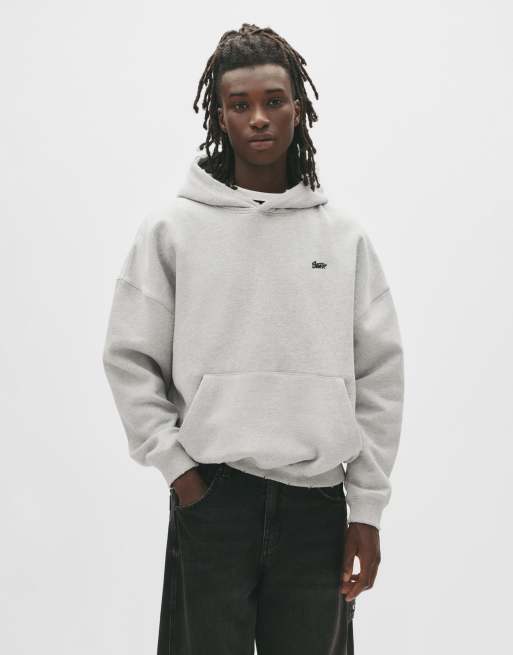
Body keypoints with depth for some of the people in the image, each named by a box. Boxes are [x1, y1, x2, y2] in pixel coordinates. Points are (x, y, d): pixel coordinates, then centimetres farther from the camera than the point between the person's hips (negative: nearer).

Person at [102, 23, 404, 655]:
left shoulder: (344, 235, 5)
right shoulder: (172, 228, 1)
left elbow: (380, 375, 4)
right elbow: (128, 357, 2)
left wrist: (367, 508, 1)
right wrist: (175, 460, -6)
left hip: (318, 503, 2)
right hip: (211, 499, -1)